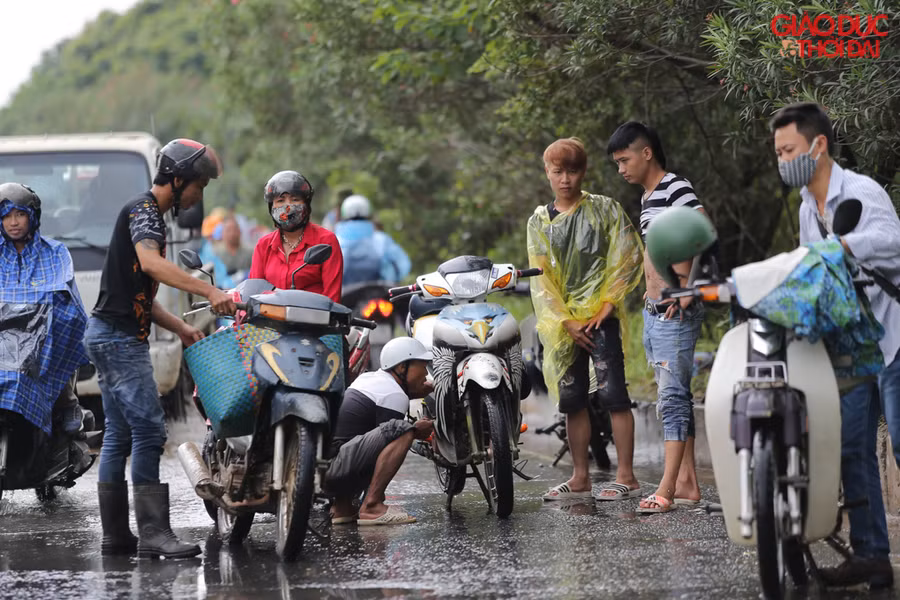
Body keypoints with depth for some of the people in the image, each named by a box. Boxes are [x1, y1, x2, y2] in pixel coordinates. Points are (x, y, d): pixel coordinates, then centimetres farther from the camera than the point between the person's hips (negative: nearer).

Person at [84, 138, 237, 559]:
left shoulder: (148, 214, 22)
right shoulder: (142, 210, -10)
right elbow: (151, 263, -30)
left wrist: (179, 328, 12)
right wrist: (209, 291, -37)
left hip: (113, 336, 11)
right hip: (119, 337, -11)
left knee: (119, 434, 9)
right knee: (149, 430, -14)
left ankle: (115, 535, 10)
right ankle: (153, 533, -17)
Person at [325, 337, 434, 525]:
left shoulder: (367, 377, 19)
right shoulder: (394, 395, -8)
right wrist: (416, 432, 9)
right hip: (335, 470, -10)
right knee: (403, 431, -22)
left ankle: (342, 506, 20)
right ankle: (371, 506, -23)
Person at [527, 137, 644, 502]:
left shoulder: (604, 209, 3)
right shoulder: (540, 221, 11)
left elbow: (628, 256, -2)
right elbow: (540, 278, 5)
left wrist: (607, 303, -9)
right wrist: (565, 321, -6)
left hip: (599, 317, -4)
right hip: (563, 322, 4)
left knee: (612, 394, -9)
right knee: (571, 400, 6)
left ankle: (626, 477, -9)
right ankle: (580, 478, 12)